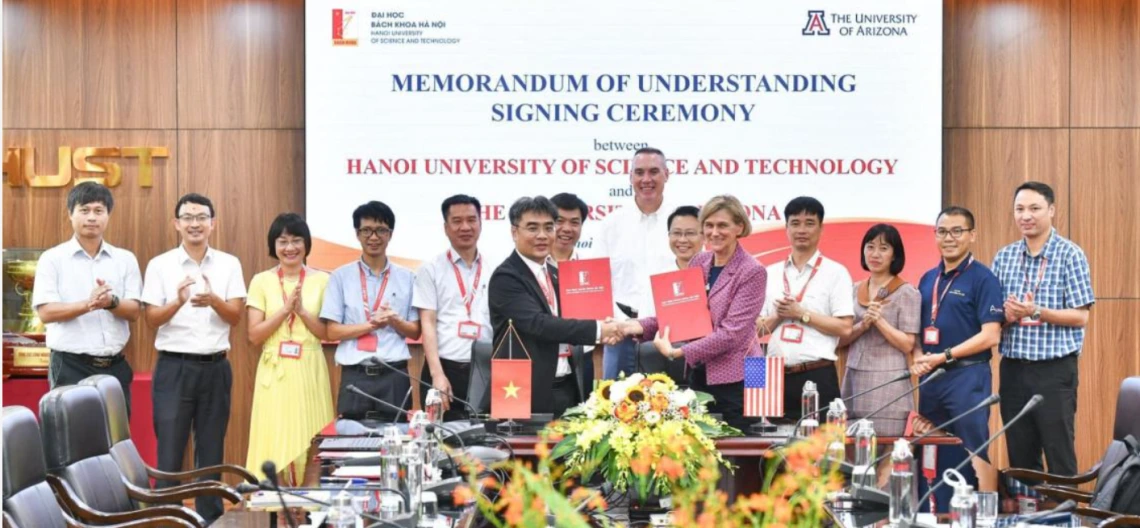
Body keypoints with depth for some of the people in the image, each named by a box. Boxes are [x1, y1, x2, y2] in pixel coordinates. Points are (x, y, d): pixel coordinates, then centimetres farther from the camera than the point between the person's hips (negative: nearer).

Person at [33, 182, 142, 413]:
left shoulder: (125, 259, 9)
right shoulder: (53, 259, 0)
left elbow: (134, 312, 4)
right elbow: (46, 312, -8)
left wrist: (111, 302, -18)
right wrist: (88, 304, -23)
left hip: (114, 366, 3)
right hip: (71, 366, -3)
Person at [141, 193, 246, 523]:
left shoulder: (229, 264, 5)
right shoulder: (160, 265, 0)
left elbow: (235, 317, 0)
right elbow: (152, 319, -3)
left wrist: (213, 300, -21)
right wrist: (177, 302, -23)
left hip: (215, 367, 2)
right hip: (174, 367, -2)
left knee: (212, 448, 8)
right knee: (169, 449, -2)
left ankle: (210, 519, 16)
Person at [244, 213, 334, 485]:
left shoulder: (322, 281, 5)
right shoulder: (261, 282, 5)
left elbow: (328, 333, 2)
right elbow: (254, 335, -1)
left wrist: (302, 311, -12)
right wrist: (285, 310, -11)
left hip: (309, 372, 0)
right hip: (274, 372, 0)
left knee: (309, 445, -2)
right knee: (273, 445, -3)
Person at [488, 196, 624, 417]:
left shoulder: (556, 275, 16)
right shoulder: (505, 278, -10)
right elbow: (539, 324, -21)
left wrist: (603, 334, -1)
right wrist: (597, 329, -20)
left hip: (568, 388, 7)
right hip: (531, 393, -7)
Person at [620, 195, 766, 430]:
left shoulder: (752, 273, -8)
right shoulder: (697, 264, 9)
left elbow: (731, 332, -15)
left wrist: (678, 352, -18)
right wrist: (641, 326, -6)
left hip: (734, 381, -5)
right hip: (699, 375, 5)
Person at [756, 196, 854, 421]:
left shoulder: (835, 272, 0)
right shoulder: (771, 273, 13)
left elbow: (844, 327, -6)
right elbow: (758, 327, 13)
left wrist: (801, 313, -10)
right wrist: (778, 316, -6)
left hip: (818, 376, -4)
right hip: (777, 375, 4)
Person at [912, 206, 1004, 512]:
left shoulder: (982, 278, -6)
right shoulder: (928, 279, 14)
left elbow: (990, 336, -13)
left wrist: (944, 356, -15)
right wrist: (919, 357, -1)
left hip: (967, 376, -6)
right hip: (931, 378, 6)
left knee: (969, 460, -2)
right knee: (932, 460, 11)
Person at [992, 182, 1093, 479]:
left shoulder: (1070, 255, -5)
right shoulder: (1004, 257, 10)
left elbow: (1080, 317, -8)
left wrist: (1037, 312, -21)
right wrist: (1006, 314, -9)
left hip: (1055, 368, -5)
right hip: (1013, 367, 5)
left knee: (1059, 457, -3)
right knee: (1019, 456, 10)